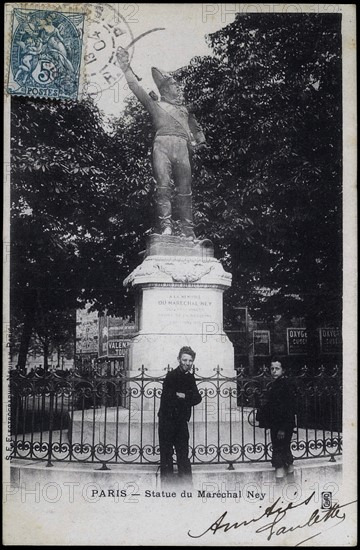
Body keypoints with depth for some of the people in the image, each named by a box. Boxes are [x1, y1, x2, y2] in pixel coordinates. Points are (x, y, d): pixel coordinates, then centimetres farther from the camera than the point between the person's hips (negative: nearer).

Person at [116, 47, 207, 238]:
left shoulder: (184, 110, 34)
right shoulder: (155, 105, 23)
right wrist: (126, 68, 12)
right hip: (162, 145, -3)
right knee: (163, 186, -17)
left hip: (182, 148, 3)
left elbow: (194, 127, 33)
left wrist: (199, 140, 15)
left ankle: (187, 231, -8)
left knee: (185, 190, -5)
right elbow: (137, 88, 18)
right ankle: (165, 226, -23)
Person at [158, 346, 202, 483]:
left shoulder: (190, 377, 10)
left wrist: (183, 396, -16)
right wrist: (188, 398, -14)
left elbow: (197, 398, 1)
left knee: (183, 453, 9)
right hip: (167, 419, -6)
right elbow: (167, 398, -22)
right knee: (166, 454, -2)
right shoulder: (171, 376, -11)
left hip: (181, 421, 6)